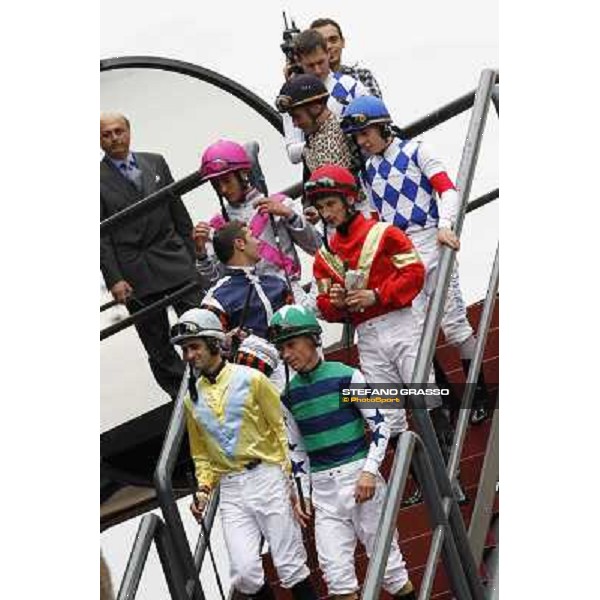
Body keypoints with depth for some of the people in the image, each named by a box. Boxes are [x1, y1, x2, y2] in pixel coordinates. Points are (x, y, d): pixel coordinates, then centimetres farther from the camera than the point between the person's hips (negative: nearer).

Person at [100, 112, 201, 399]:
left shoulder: (155, 163, 9)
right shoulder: (99, 177, -2)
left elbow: (178, 212, 12)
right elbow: (101, 236, -4)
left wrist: (192, 255, 8)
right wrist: (114, 279, -11)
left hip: (175, 260, 2)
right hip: (135, 275, -2)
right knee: (158, 345, 4)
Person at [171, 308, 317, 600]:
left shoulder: (250, 379, -3)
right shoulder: (192, 399, 11)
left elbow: (283, 429, -2)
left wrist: (292, 479, -7)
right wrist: (204, 488, 5)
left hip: (267, 478, -3)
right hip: (231, 491, 4)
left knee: (290, 565, -1)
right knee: (245, 572, -8)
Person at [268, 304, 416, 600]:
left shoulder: (346, 377, -5)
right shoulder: (289, 396, 9)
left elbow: (380, 425, -4)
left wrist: (369, 471, -14)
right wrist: (301, 494, 10)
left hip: (360, 477, -4)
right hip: (323, 489, 4)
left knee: (384, 552, 2)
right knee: (335, 572, -5)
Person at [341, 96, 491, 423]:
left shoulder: (415, 151, 1)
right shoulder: (368, 171, 15)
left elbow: (447, 189, -8)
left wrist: (445, 226, -25)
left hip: (430, 241, -4)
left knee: (453, 321, -3)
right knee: (415, 330, -4)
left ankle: (479, 393, 8)